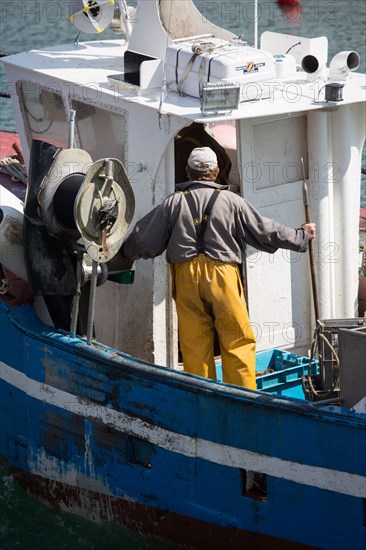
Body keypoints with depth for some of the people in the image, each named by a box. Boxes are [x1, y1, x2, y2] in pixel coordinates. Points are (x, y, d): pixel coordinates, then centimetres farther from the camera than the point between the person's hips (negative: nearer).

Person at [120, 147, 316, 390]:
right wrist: (301, 236, 25)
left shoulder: (173, 203, 9)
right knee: (238, 341, 2)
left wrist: (126, 251, 34)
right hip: (223, 274, -2)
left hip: (186, 277, 2)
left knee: (194, 344, 5)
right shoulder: (231, 201, 6)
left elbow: (144, 242, 13)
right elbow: (265, 231, 11)